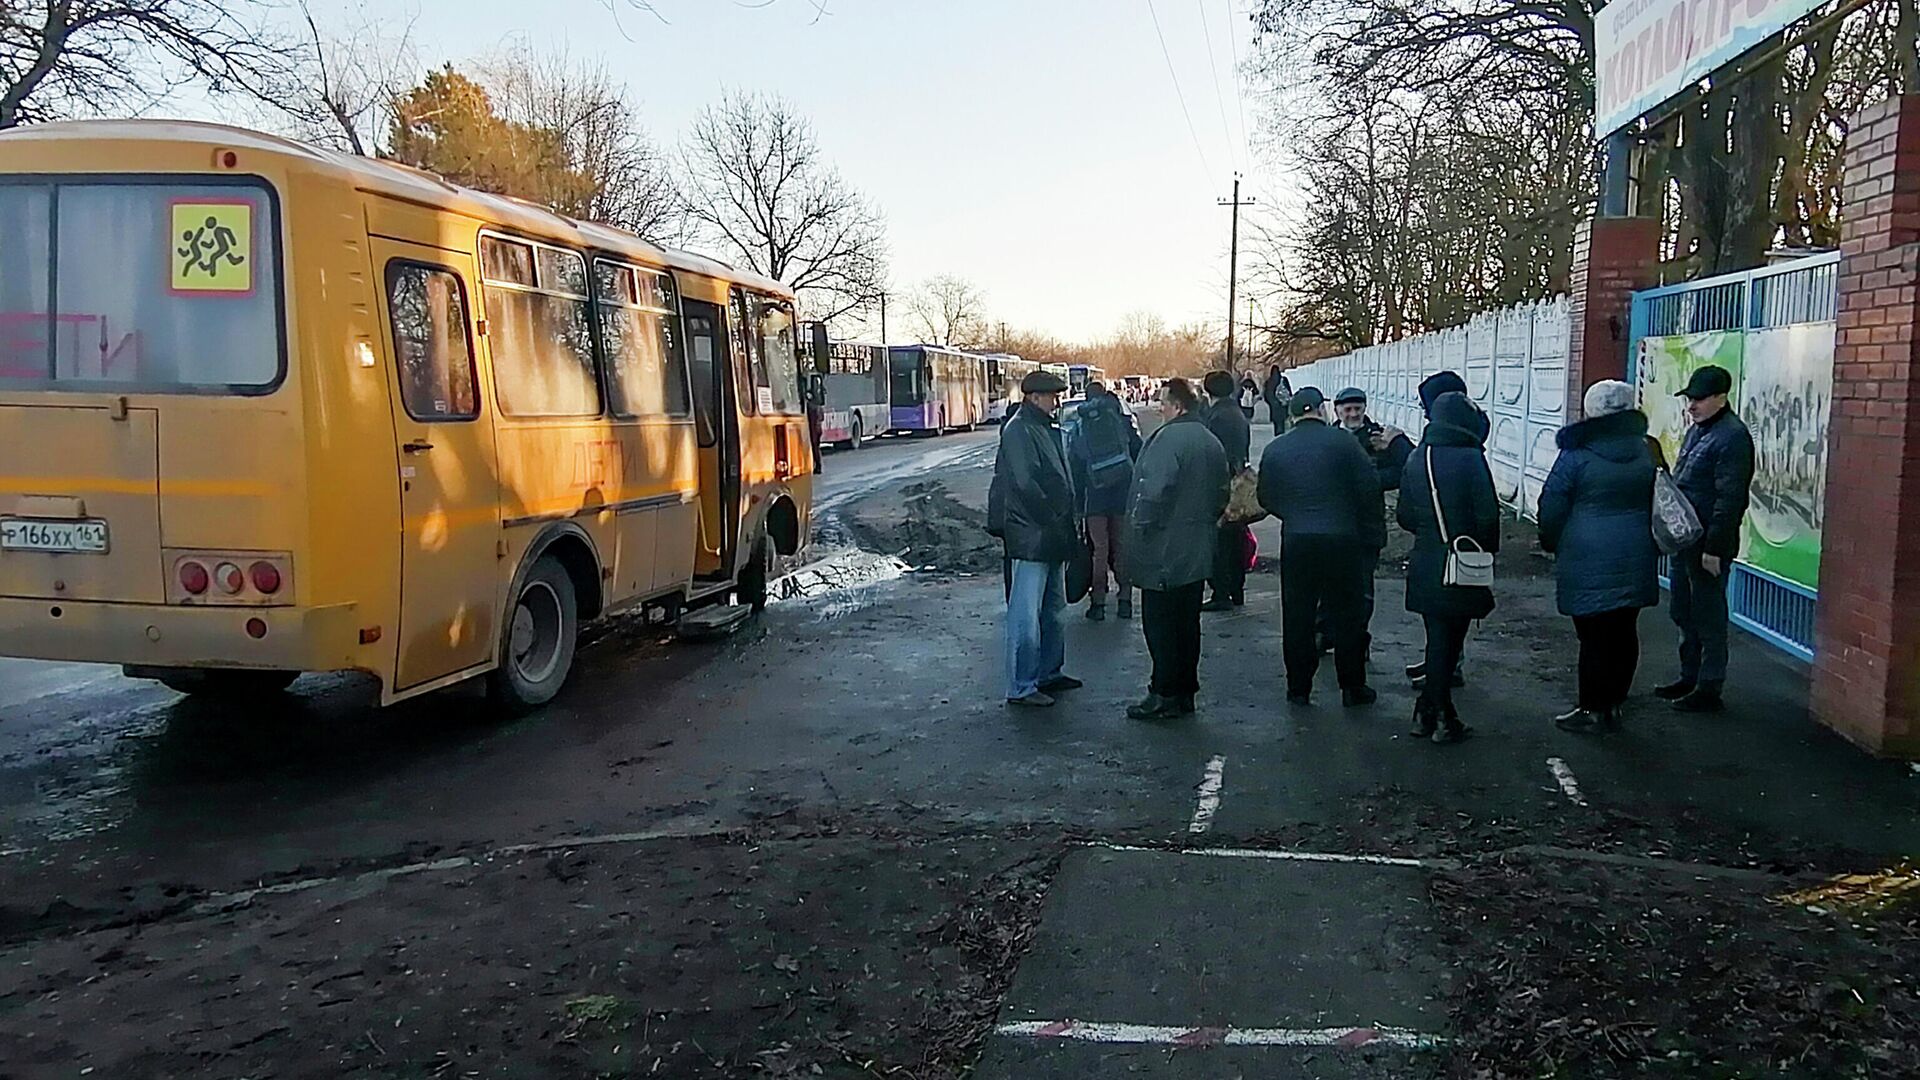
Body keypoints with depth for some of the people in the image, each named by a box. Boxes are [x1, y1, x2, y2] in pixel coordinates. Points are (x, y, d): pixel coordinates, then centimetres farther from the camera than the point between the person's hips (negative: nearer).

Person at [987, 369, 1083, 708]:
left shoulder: (1046, 428, 16)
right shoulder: (1018, 430, -13)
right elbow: (1026, 485, -21)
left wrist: (1066, 524, 12)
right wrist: (1053, 521, -17)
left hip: (1052, 536, 10)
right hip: (1030, 537, -10)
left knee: (1052, 609, 18)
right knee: (1026, 614, -6)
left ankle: (1049, 672, 30)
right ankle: (1020, 687, -2)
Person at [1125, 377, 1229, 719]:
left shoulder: (1168, 438, -17)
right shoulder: (1211, 442, 13)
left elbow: (1154, 489, -25)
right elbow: (1222, 492, 19)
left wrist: (1141, 526, -14)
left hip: (1164, 552, -9)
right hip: (1197, 553, 9)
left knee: (1160, 624, -1)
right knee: (1187, 623, 14)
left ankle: (1164, 696, 2)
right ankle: (1185, 692, 21)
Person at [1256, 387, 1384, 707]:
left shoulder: (1275, 450, 4)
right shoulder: (1342, 441, -5)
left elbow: (1266, 499, 9)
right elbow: (1369, 489, -6)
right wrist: (1375, 536, 2)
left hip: (1295, 540, 2)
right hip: (1342, 539, -2)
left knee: (1297, 617, 9)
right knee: (1346, 614, 8)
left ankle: (1299, 687, 13)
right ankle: (1352, 687, 14)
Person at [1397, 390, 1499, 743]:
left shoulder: (1416, 459, 1)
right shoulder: (1471, 459, -15)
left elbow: (1405, 516, 5)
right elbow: (1487, 515, -15)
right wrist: (1487, 549, 1)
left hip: (1425, 565, 5)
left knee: (1438, 637, 16)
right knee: (1450, 640, 4)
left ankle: (1429, 713, 21)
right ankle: (1440, 717, 9)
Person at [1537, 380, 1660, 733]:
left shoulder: (1577, 455, -12)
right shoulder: (1645, 452, 6)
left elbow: (1552, 506, -7)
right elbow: (1654, 503, 16)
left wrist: (1551, 542, 10)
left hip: (1588, 561, -5)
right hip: (1634, 559, 5)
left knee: (1593, 634, 0)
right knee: (1624, 631, 11)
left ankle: (1592, 709, 7)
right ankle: (1614, 704, 21)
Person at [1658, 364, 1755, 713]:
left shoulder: (1732, 436, -16)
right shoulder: (1696, 430, 14)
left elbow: (1730, 499, -20)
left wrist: (1714, 548, -21)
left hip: (1708, 545, -9)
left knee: (1708, 617, 0)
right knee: (1684, 614, 17)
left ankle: (1709, 689, 8)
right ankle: (1689, 677, 29)